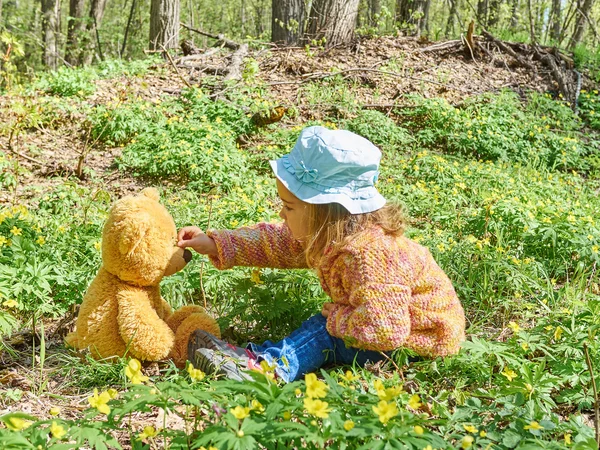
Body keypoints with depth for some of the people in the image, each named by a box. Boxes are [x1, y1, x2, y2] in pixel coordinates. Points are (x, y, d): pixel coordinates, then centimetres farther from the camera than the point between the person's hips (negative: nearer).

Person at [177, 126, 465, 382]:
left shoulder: (368, 257, -35)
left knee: (325, 332, -22)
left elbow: (384, 331, -39)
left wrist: (336, 319, -23)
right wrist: (214, 244, 5)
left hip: (420, 341, -10)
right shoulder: (327, 235, -4)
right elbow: (275, 242, 8)